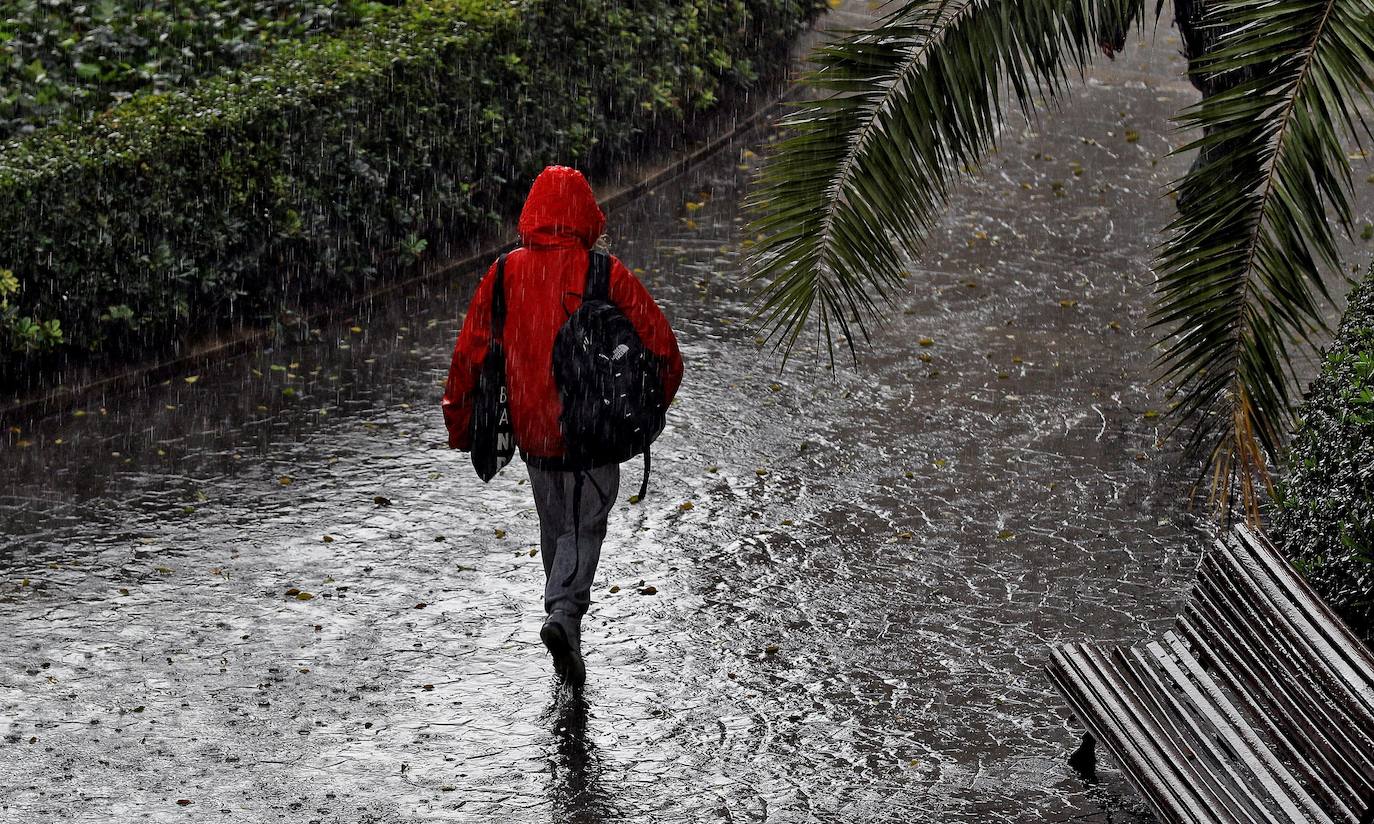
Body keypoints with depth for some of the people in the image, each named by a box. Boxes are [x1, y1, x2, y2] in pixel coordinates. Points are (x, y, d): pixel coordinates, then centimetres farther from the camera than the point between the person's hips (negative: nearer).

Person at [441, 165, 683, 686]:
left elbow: (468, 355, -1)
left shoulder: (504, 275, -2)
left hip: (531, 429, 3)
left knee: (555, 527, 19)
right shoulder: (608, 276, -9)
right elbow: (663, 349, -6)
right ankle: (563, 615, -18)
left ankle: (567, 632, 27)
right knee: (585, 527, 5)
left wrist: (459, 425, 9)